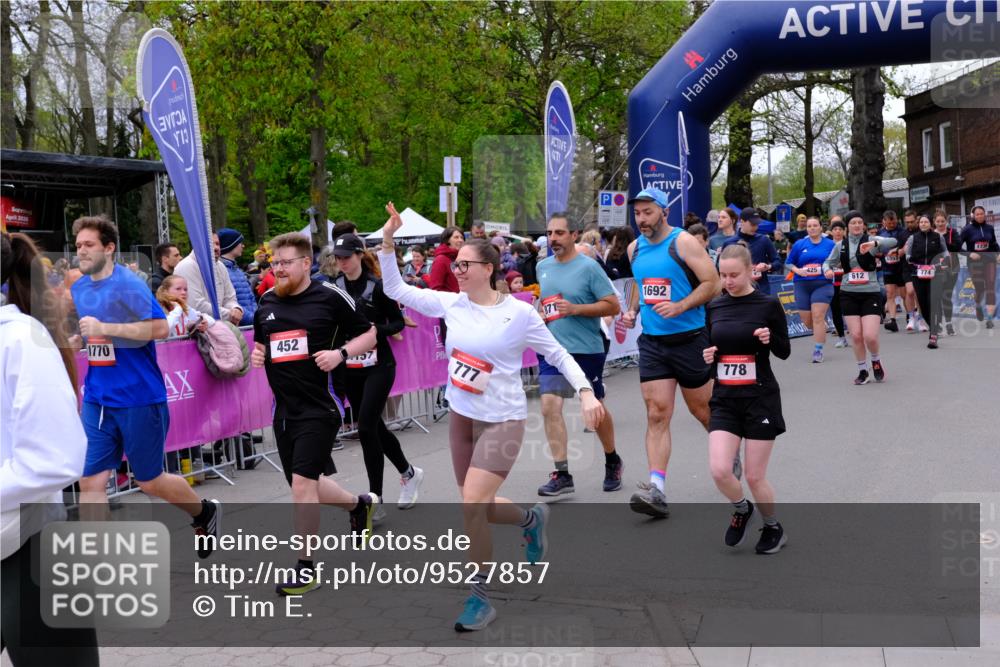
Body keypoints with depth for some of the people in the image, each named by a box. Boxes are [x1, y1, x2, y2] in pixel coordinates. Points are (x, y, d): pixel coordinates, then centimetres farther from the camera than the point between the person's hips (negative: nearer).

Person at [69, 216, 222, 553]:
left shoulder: (128, 285, -14)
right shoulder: (79, 288, 9)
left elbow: (160, 327, -25)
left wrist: (104, 328, -26)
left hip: (139, 397, -6)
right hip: (97, 399, 6)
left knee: (149, 481, 8)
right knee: (90, 481, -1)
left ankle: (205, 514, 36)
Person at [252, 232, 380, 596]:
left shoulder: (330, 297, -6)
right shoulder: (267, 302, 10)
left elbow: (369, 334, 1)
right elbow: (261, 342, 25)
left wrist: (341, 353, -16)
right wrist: (257, 354, 2)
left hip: (318, 407, -7)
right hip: (284, 409, 7)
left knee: (302, 484, -12)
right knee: (306, 486, 15)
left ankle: (306, 568, 1)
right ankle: (360, 504, 45)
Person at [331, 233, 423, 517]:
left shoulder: (378, 286, -9)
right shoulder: (334, 287, 2)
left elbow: (398, 323, -4)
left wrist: (377, 329, -21)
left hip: (378, 366, -5)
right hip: (349, 369, 5)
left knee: (366, 428, -11)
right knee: (374, 427, 13)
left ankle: (375, 499, -1)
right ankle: (409, 473, 37)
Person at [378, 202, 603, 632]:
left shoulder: (519, 313, -11)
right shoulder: (450, 304, -1)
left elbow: (558, 354, -2)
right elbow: (395, 289, 1)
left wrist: (585, 392, -14)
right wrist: (388, 240, -10)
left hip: (503, 420, -5)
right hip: (461, 417, 6)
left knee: (471, 504, -18)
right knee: (476, 508, 14)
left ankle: (480, 597, -3)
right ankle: (531, 519, 46)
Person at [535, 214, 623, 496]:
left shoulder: (588, 267, -9)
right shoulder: (543, 267, 8)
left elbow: (613, 305, -11)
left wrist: (574, 309, -20)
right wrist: (541, 312, 6)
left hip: (586, 349, -4)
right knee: (549, 406, -10)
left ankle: (613, 462, 34)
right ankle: (561, 474, -4)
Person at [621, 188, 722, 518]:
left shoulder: (683, 242, -9)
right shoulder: (635, 248, 10)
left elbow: (712, 282, -12)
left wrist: (680, 306, -22)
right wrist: (632, 309, 7)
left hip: (689, 339, -4)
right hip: (652, 342, 4)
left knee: (702, 409, 10)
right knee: (656, 415, -6)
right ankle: (656, 489, -12)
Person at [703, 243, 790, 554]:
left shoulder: (768, 305, -6)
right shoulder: (713, 307, 4)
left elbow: (785, 352, 1)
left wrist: (770, 338, -20)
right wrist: (706, 355, -8)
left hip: (760, 398, -3)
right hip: (724, 399, 3)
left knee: (754, 477, 0)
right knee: (719, 470, -12)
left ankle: (774, 528, 28)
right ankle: (742, 509, 19)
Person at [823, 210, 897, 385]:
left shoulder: (871, 241, -3)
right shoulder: (840, 246, 7)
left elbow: (893, 242, -18)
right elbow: (828, 262, 15)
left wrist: (874, 243, -36)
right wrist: (827, 270, -9)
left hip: (870, 293, -3)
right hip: (849, 294, 3)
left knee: (870, 336, -10)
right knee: (856, 335, 2)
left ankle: (876, 361, 22)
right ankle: (862, 370, 20)